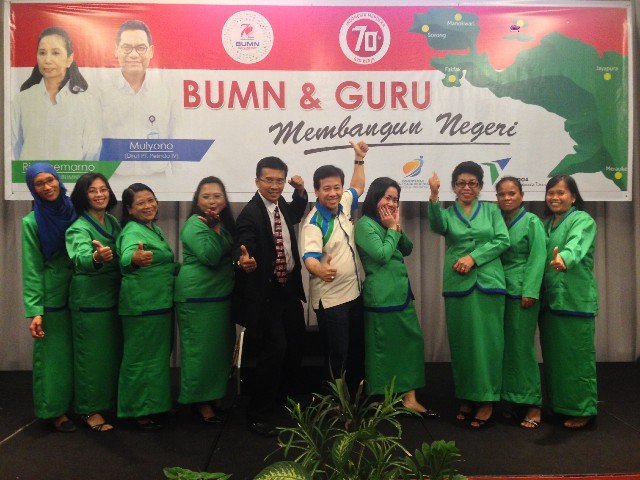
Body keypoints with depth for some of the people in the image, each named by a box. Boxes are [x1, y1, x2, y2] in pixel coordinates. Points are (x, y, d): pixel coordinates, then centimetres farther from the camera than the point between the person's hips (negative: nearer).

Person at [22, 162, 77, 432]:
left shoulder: (75, 213, 4)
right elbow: (31, 269, -7)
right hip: (52, 296, -3)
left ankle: (77, 403, 26)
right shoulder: (32, 223, -5)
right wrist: (35, 311, -13)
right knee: (53, 354, 4)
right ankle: (55, 411, 19)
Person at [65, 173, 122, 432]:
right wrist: (96, 258, -53)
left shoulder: (113, 222, 8)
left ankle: (111, 400, 31)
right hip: (89, 298, -7)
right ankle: (90, 409, 14)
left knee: (114, 351, 15)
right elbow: (81, 258, -34)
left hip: (113, 295, 7)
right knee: (92, 354, 1)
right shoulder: (78, 228, -13)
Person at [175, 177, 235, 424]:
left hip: (222, 295, 8)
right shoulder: (194, 224, -11)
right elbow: (210, 257, -22)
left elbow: (230, 255, 14)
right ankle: (200, 401, 11)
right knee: (200, 348, 0)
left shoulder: (225, 223, 13)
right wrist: (213, 228, -19)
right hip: (197, 296, -8)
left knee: (221, 347, 14)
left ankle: (214, 393, 27)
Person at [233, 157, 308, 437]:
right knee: (274, 350, -7)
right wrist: (244, 260, -53)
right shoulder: (250, 214, -18)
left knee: (296, 345, 14)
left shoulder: (281, 205, 5)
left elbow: (294, 217, 27)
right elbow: (242, 246, -30)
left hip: (289, 288, 8)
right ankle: (259, 415, 9)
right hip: (266, 293, -8)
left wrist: (300, 191, 10)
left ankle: (280, 396, 37)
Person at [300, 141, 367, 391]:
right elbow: (310, 256, -35)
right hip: (330, 299, -8)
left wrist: (359, 159, 19)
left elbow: (358, 188, 24)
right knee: (337, 355, 2)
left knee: (357, 350, 20)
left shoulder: (343, 204, 2)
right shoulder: (314, 222, -20)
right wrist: (319, 269, -56)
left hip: (354, 292, 8)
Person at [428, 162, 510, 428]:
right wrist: (434, 196, -29)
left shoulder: (491, 211, 12)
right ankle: (466, 397, 16)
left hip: (488, 282, 0)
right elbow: (437, 225, -13)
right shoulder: (447, 213, 10)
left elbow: (503, 240, 0)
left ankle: (486, 399, 10)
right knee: (461, 342, 5)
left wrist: (474, 257, -11)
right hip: (457, 284, 1)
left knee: (487, 341, 1)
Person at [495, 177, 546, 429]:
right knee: (505, 347, 9)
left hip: (522, 292, -6)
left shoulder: (531, 221, -4)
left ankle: (533, 404, 7)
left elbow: (537, 257, -10)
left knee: (522, 347, -4)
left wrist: (530, 292, -16)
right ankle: (513, 400, 19)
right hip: (501, 292, 6)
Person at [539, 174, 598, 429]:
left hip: (575, 300, -7)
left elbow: (576, 244, -30)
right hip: (549, 299, 7)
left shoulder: (583, 220, -8)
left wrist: (564, 258, -52)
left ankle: (582, 409, 13)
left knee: (577, 356, 0)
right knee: (552, 355, 14)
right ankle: (558, 404, 27)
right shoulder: (546, 223, 15)